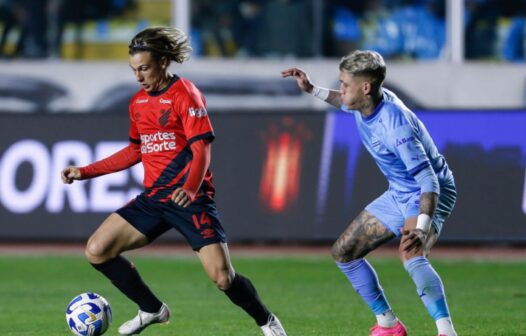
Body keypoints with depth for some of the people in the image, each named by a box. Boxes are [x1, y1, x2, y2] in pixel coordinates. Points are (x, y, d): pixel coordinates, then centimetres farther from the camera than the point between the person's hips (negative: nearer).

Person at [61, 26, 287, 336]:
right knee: (97, 250, -4)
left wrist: (190, 189, -35)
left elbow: (201, 150, -17)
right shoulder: (138, 102, 12)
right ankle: (152, 310, 13)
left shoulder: (185, 94, -9)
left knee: (222, 276, -16)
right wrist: (85, 172, 20)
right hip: (153, 197, 7)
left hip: (189, 197, -7)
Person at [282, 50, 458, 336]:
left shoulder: (395, 124, -33)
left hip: (431, 195, -10)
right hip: (398, 195, 10)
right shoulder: (364, 104, -7)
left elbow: (429, 180, -37)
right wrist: (312, 90, 22)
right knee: (343, 252, 14)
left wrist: (421, 229, -49)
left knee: (411, 255, -39)